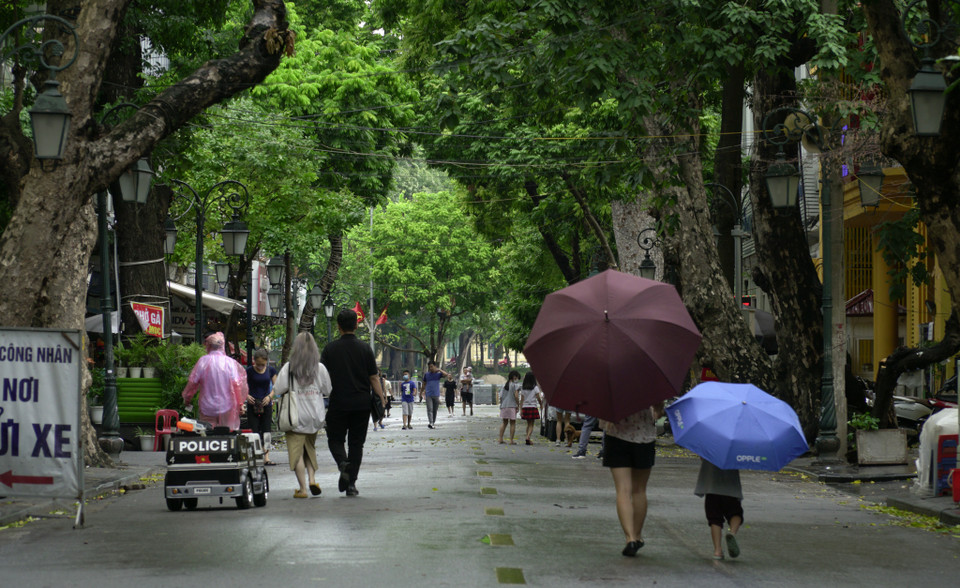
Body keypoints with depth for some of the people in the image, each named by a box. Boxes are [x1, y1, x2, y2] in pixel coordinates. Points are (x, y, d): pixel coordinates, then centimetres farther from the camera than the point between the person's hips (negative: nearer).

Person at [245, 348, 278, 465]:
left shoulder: (271, 370, 4)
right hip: (253, 405, -2)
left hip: (266, 404, 2)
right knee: (254, 431, -7)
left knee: (266, 430, 1)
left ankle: (266, 457, 0)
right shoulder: (249, 371, -4)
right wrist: (247, 396, -16)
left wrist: (269, 396, -9)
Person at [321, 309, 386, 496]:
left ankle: (342, 463, -19)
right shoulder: (365, 348, 1)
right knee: (356, 442, 8)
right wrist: (381, 399, 5)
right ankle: (351, 483, 4)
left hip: (338, 403, -1)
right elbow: (374, 378, -1)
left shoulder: (330, 348, -1)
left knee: (335, 438, 11)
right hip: (362, 404, 1)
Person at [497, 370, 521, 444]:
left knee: (504, 422, 15)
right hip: (512, 406, -6)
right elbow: (516, 396, -14)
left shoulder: (505, 385, 12)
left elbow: (501, 396, 9)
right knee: (513, 423, 2)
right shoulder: (516, 385, -6)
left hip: (504, 405, 6)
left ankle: (500, 438, 10)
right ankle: (511, 440, 0)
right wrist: (518, 405, -5)